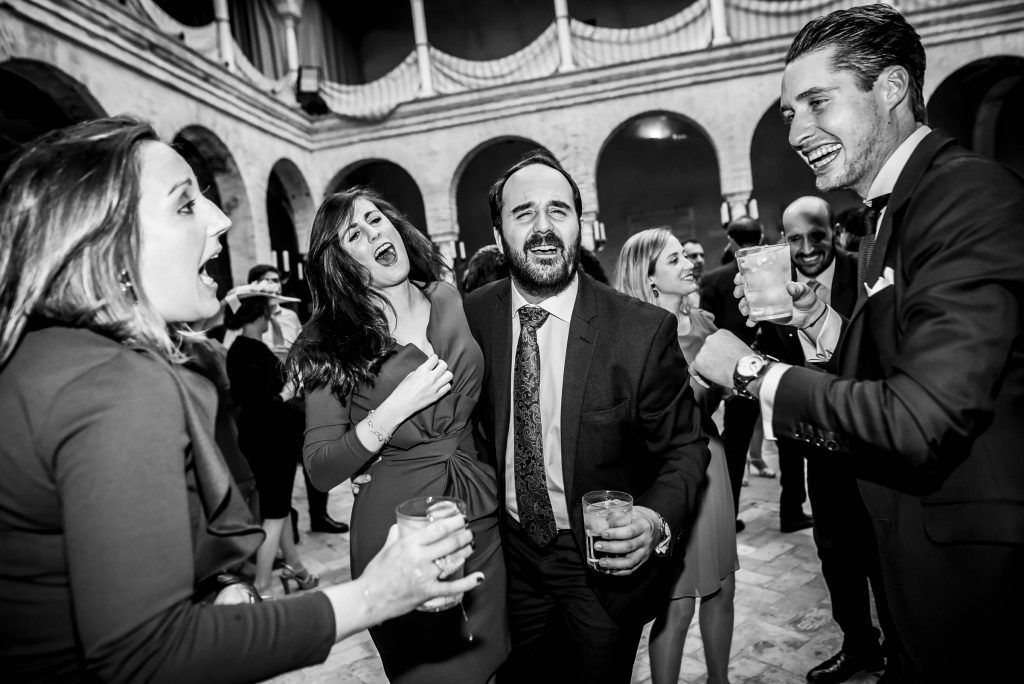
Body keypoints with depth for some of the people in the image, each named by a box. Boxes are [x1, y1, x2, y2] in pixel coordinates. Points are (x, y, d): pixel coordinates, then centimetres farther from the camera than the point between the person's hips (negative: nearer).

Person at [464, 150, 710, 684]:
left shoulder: (645, 330, -21)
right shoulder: (471, 316, -11)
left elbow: (684, 446, -10)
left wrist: (659, 520, -26)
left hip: (605, 561, -2)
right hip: (510, 555, 3)